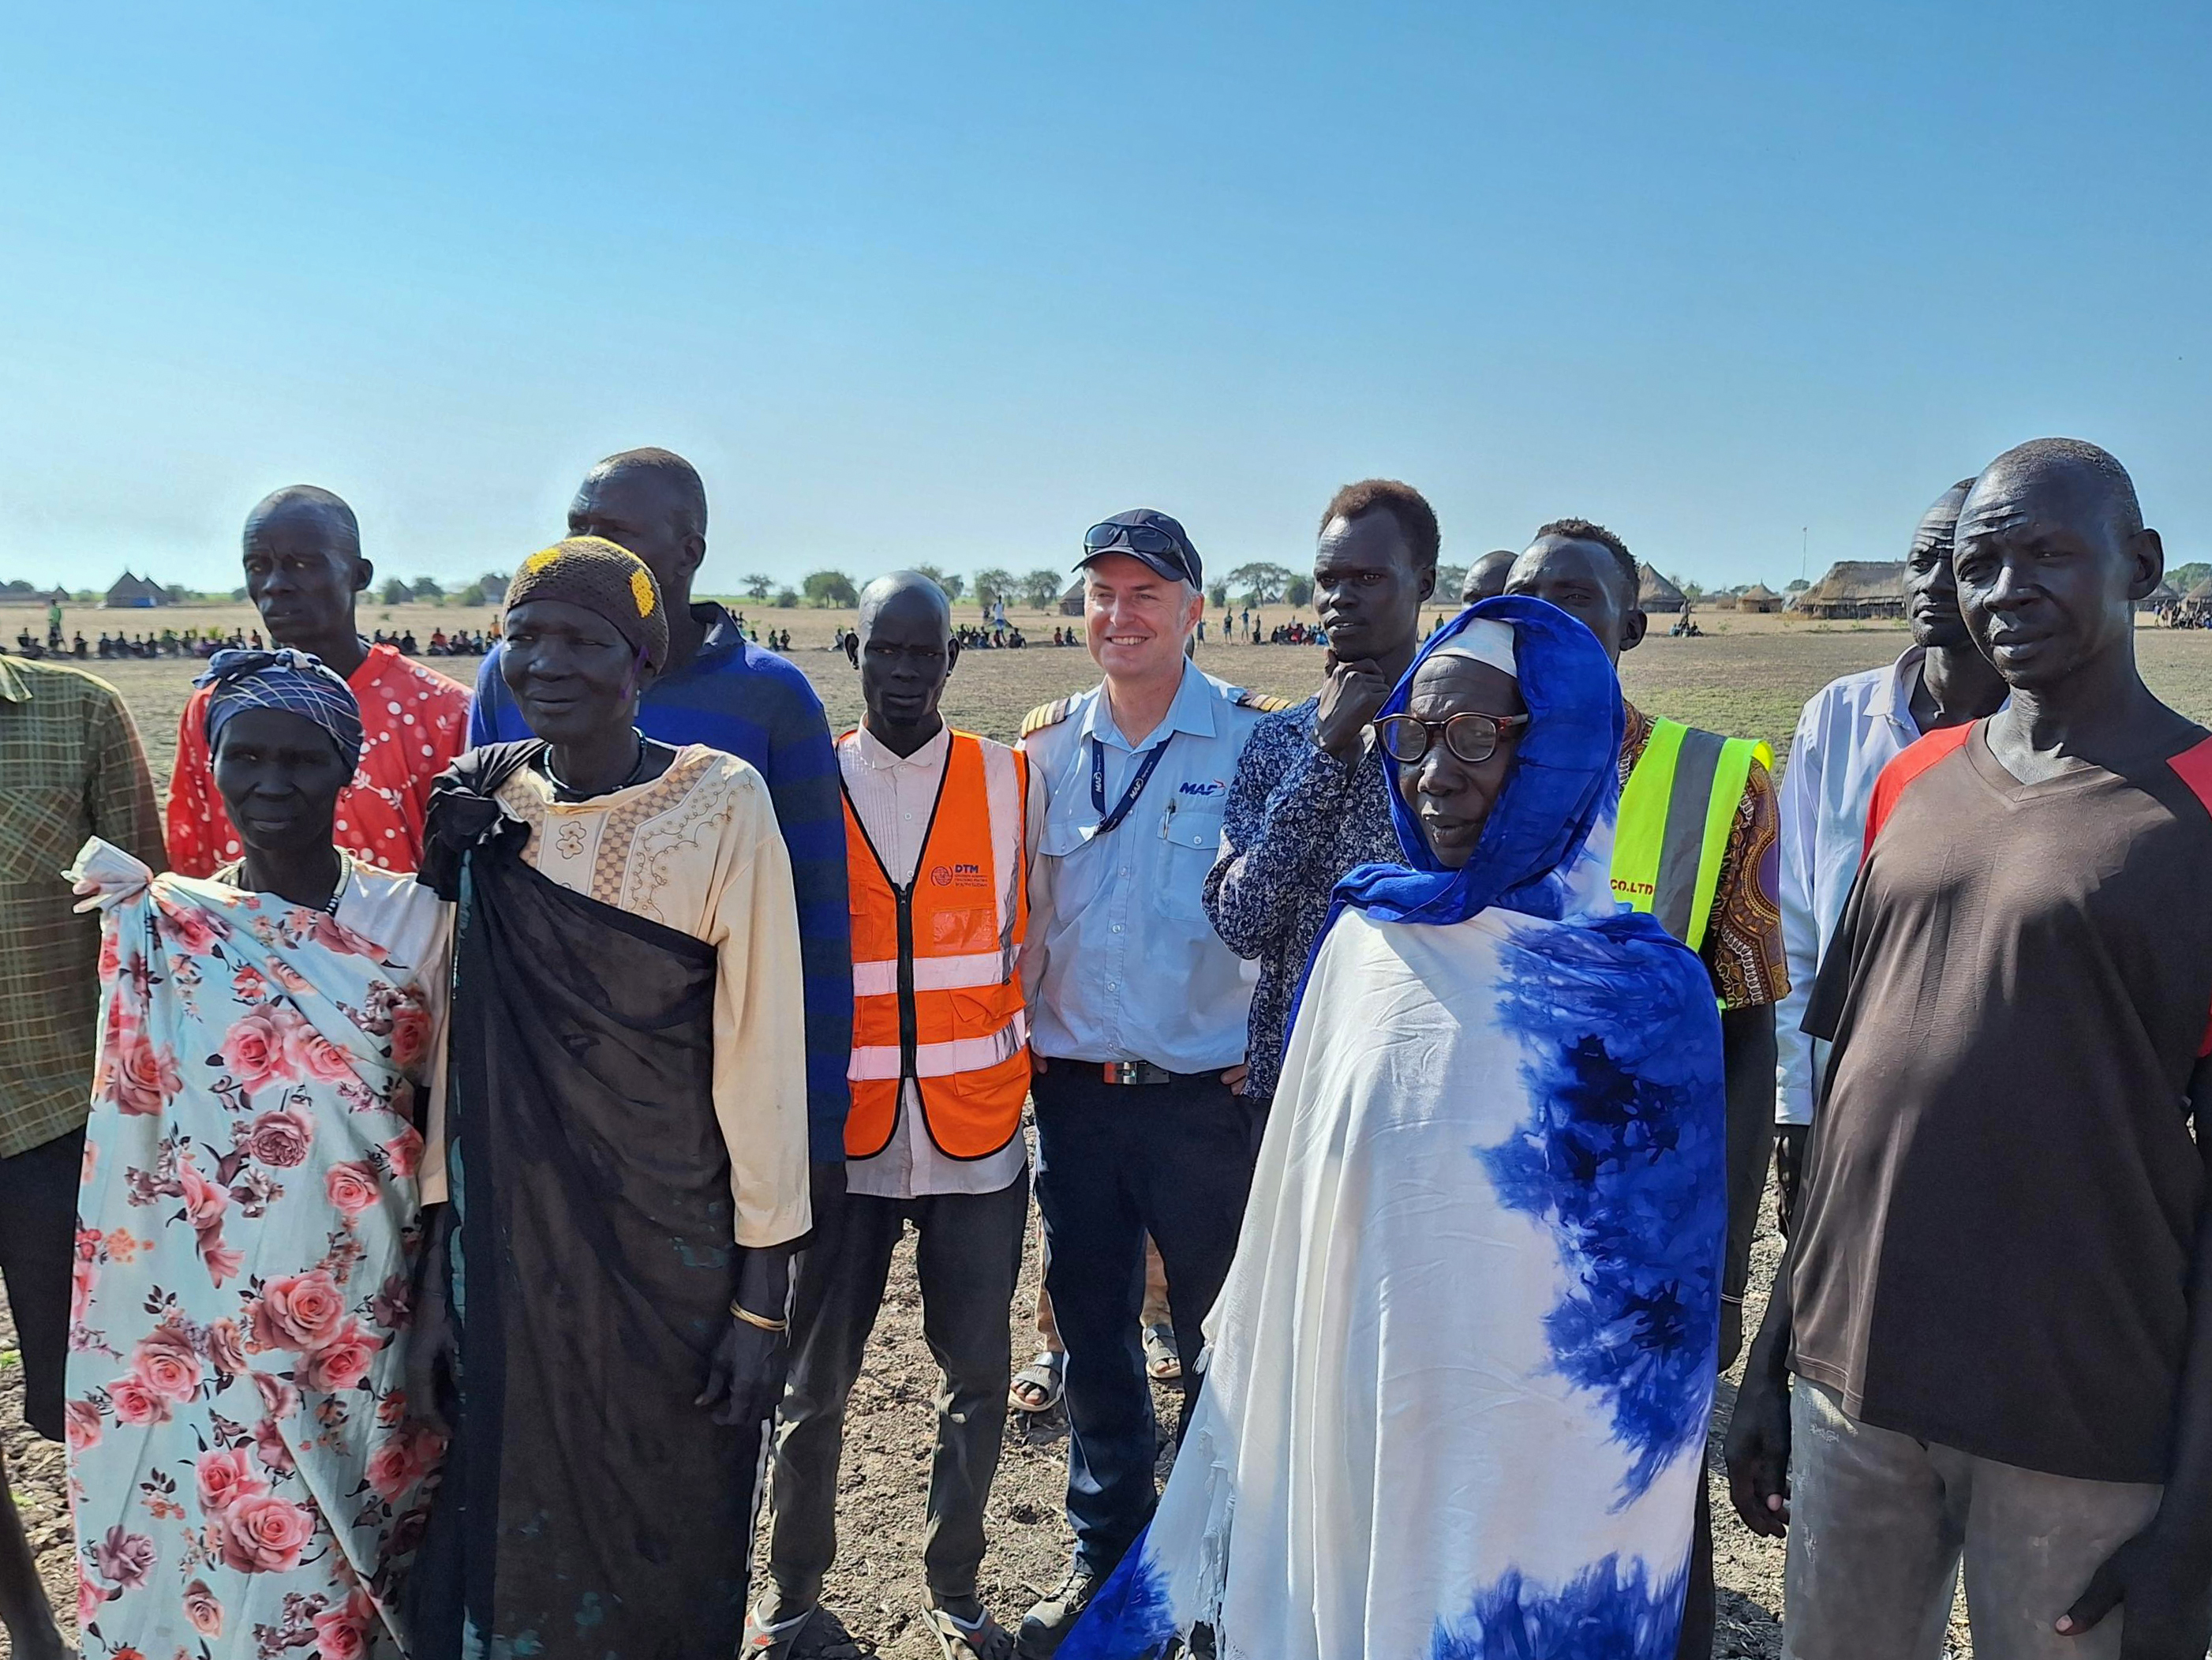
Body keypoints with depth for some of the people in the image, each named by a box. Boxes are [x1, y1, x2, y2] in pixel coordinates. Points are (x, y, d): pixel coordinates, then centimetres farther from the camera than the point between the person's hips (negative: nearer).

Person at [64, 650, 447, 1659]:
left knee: (354, 1577, 16)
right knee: (211, 1571, 13)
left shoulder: (413, 920, -6)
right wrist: (146, 1326, -1)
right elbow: (130, 1144, 1)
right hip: (209, 1327, 0)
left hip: (370, 1320, 0)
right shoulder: (157, 928, -4)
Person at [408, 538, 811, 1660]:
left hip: (674, 1253, -3)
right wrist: (437, 1270, 4)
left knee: (668, 1562, 14)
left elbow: (762, 1049, -11)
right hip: (509, 1251, 3)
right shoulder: (483, 803, 1)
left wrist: (763, 1294, -10)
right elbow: (458, 1040, 5)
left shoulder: (721, 805, -11)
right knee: (511, 1549, 16)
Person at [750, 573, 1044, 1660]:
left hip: (977, 1134, 1)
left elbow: (1031, 940, 8)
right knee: (815, 1381, 8)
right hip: (843, 1135, 0)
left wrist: (1026, 1071, 6)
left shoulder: (1010, 782, 1)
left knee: (978, 1373, 9)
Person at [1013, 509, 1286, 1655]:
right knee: (1090, 1327, 15)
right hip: (1074, 1089, 4)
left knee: (1220, 1338, 10)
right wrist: (1020, 1039, 11)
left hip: (1211, 1093, -3)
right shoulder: (1046, 746, 5)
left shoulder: (1259, 740, -8)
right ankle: (1104, 1557, 35)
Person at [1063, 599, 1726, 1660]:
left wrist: (1613, 1562, -4)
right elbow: (1295, 1197, 5)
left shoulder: (1642, 990, -13)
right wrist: (1261, 1421, 9)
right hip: (1337, 1419, 4)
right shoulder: (1363, 936, -2)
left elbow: (1661, 1300, -7)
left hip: (1524, 1454, -3)